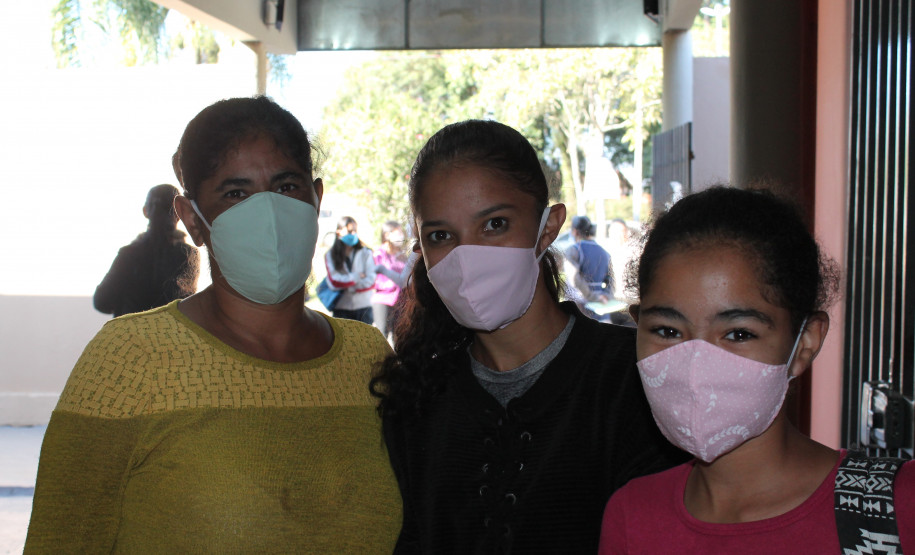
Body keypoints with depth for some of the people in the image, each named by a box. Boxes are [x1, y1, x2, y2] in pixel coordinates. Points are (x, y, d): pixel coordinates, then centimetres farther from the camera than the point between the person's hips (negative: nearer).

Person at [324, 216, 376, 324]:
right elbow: (333, 281, -6)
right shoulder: (330, 255, 2)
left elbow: (371, 280, -4)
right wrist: (356, 277, -7)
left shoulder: (365, 253, 3)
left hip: (363, 306, 0)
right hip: (341, 308, 0)